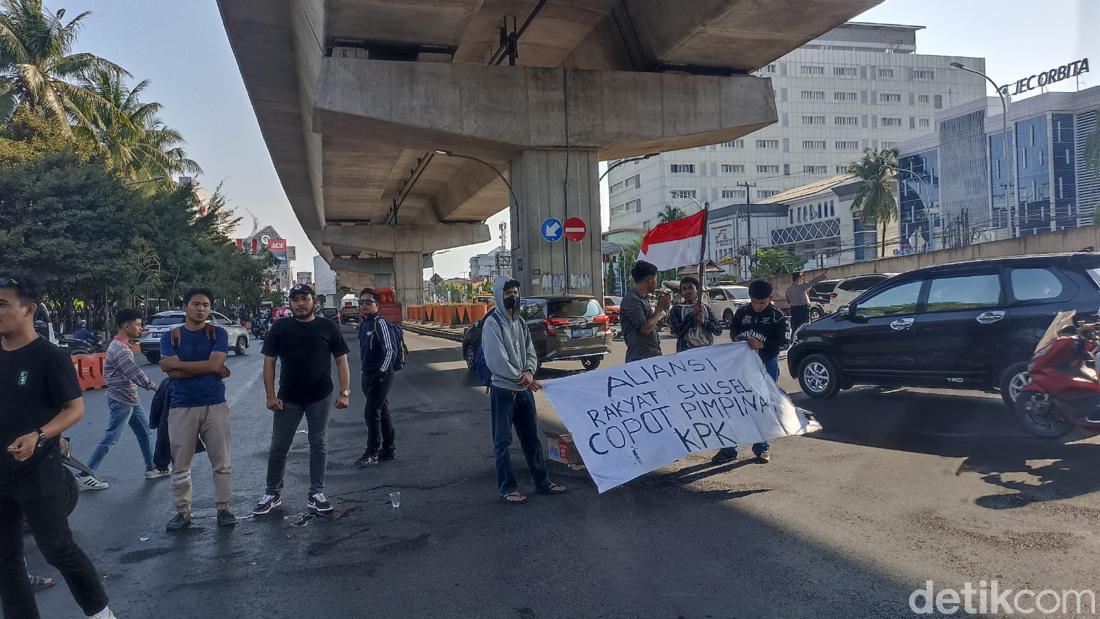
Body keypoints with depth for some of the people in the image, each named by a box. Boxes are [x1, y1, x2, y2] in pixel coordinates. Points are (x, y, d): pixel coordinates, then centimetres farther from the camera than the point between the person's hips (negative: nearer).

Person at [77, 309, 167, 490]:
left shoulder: (122, 345, 9)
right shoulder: (120, 350, -23)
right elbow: (136, 375, -26)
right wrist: (157, 387, -20)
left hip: (131, 400, 10)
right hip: (121, 401, -10)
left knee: (145, 432, 14)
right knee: (110, 439, -1)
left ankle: (151, 468, 22)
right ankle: (85, 474, 9)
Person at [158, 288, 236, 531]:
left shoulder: (218, 334, 3)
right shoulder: (171, 336, 4)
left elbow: (215, 364, -13)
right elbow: (173, 373, -9)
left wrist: (176, 364, -8)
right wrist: (209, 369, -10)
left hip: (215, 406, 0)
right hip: (182, 408, 1)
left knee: (222, 462, 4)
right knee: (180, 465, 7)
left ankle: (223, 508, 15)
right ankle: (183, 511, 20)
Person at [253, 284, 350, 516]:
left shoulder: (328, 327, -2)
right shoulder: (280, 328, 0)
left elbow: (342, 361, -2)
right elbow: (269, 362, 1)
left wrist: (345, 392, -10)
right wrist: (271, 395, -7)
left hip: (319, 398, -1)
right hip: (287, 399, 1)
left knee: (318, 444, 8)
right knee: (278, 447, 7)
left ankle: (316, 493, 18)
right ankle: (272, 494, 22)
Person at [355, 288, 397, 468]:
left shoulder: (380, 323, -14)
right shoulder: (363, 324, 12)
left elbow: (391, 350, -18)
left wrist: (381, 372, -18)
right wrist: (366, 374, 16)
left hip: (380, 377, -9)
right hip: (368, 375, 9)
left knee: (371, 413, -6)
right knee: (382, 412, 14)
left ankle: (372, 453, 4)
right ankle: (388, 450, 23)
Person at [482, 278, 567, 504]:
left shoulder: (520, 322, 11)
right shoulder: (492, 324, -11)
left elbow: (530, 352, 10)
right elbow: (496, 361, -18)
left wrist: (529, 371, -11)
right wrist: (521, 378, -13)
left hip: (524, 390, 7)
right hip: (503, 390, -7)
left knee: (532, 438, 14)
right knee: (503, 441, 3)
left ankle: (542, 481, 24)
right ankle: (507, 487, 12)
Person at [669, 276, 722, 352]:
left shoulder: (705, 308, 11)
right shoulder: (677, 309, 1)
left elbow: (718, 330, 6)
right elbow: (677, 332, -12)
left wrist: (704, 322, -12)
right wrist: (692, 314, -14)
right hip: (686, 350, -3)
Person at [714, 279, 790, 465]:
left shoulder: (777, 316, -7)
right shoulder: (742, 312, 2)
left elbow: (785, 342, -10)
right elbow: (733, 331, 15)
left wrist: (762, 345, -23)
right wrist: (739, 340, -7)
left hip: (767, 366, -3)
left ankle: (761, 449, 18)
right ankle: (729, 449, 8)